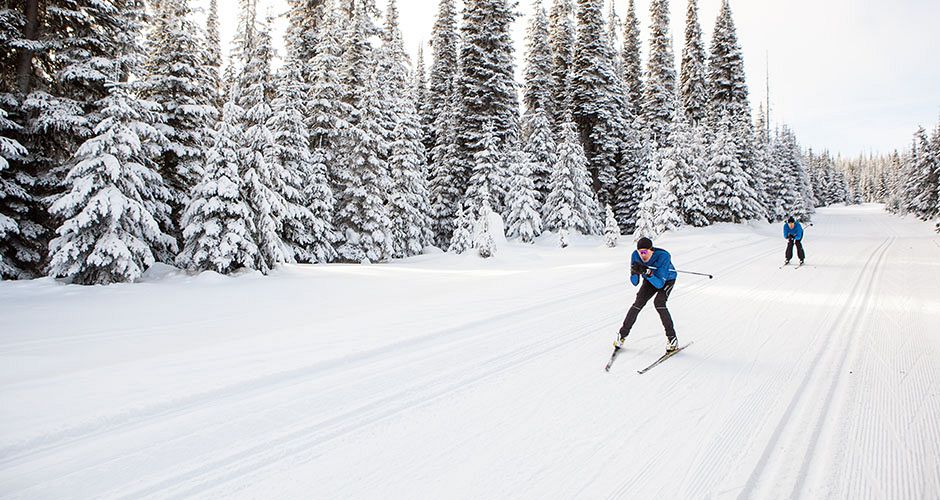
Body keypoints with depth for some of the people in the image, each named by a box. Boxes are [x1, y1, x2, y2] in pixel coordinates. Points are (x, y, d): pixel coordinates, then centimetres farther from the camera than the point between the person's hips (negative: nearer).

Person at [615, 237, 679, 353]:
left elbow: (659, 284, -39)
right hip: (650, 280, 3)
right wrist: (634, 272, -42)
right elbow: (635, 282, -21)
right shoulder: (635, 255, -27)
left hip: (667, 280, -3)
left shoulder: (663, 256, -38)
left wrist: (648, 273, -53)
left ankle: (672, 339, -17)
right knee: (638, 303, -13)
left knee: (659, 302, -26)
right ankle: (622, 335, -1)